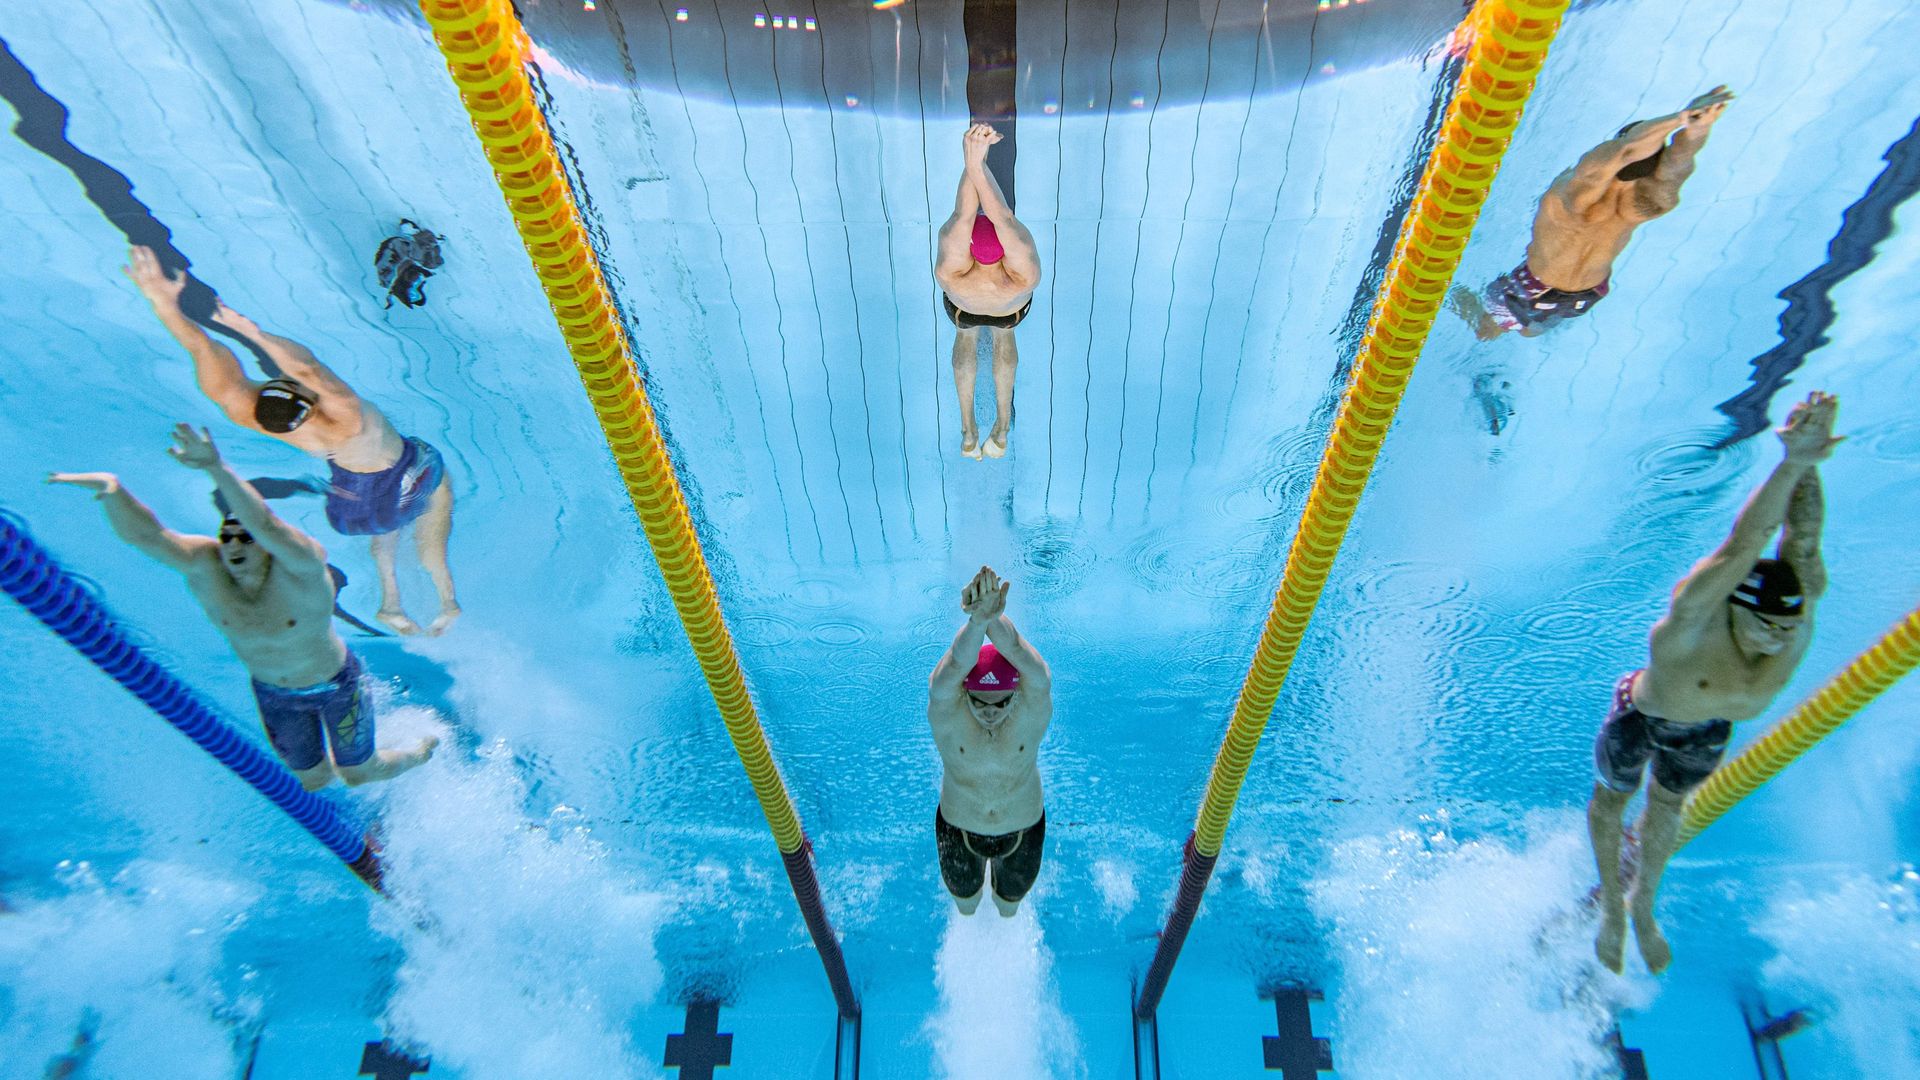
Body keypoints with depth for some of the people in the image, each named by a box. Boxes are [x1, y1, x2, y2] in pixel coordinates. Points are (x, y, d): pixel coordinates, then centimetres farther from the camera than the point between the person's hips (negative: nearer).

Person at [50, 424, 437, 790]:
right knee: (313, 780, 20)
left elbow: (267, 526, -54)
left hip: (334, 684, -5)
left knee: (360, 774, 13)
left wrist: (217, 469, -70)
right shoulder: (204, 567, -20)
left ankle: (423, 751, 44)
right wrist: (112, 490, -57)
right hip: (274, 695, 5)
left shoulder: (300, 565, -33)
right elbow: (145, 534, -36)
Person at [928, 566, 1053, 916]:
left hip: (1023, 829, 0)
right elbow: (956, 665, -54)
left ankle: (1004, 894, 63)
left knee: (1010, 907, 28)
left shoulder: (1035, 702, -30)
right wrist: (978, 620, -74)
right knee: (965, 907, 27)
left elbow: (1018, 653, -52)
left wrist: (995, 618, -73)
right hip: (959, 829, 0)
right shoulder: (945, 706, -31)